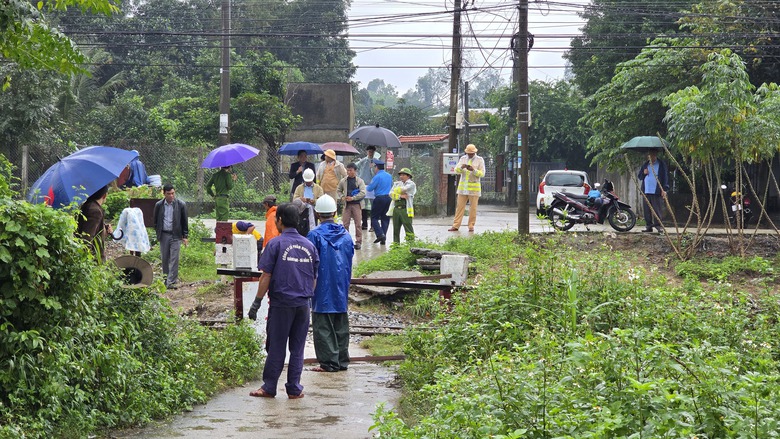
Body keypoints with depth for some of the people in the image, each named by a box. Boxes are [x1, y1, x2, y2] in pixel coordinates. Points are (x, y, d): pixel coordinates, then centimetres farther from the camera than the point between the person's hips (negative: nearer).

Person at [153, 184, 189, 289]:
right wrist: (158, 233, 6)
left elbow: (184, 221, 2)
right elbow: (155, 221, 13)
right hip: (163, 235, 2)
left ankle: (171, 282, -6)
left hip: (176, 236, -2)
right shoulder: (159, 205, 2)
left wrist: (185, 236, 0)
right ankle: (167, 277, 24)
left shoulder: (181, 205, -3)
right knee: (164, 258, 8)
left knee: (174, 259, -7)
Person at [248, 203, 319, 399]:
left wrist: (257, 303, -4)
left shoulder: (276, 244, -7)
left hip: (281, 304, -4)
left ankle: (269, 387, 8)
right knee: (297, 348, 8)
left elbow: (266, 276, -8)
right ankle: (294, 389, 10)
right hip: (303, 303, 4)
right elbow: (314, 279, 12)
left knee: (276, 347, 3)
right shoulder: (309, 246, 8)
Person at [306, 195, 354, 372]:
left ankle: (329, 362, -1)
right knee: (341, 326, 12)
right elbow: (350, 261, 12)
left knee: (323, 327, 0)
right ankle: (342, 360, 16)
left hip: (322, 290, -5)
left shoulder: (315, 236, -12)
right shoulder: (345, 235, 5)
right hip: (341, 291, 5)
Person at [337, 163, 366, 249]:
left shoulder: (360, 181, -3)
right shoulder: (343, 181, 6)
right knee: (345, 223, 1)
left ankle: (358, 242, 7)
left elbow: (363, 193, -10)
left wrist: (352, 198, -16)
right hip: (347, 204, 2)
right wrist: (342, 197, -1)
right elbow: (339, 190, 19)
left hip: (357, 204, -2)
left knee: (358, 224, 1)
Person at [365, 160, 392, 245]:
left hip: (379, 198, -6)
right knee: (385, 218, 9)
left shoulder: (377, 177, -12)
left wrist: (366, 188, 14)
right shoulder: (389, 176, 9)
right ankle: (384, 238, 6)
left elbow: (370, 188, -8)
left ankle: (380, 234, -14)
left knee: (374, 217, 2)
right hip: (388, 198, 6)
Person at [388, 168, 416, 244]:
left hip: (406, 209, -6)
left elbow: (403, 189, -13)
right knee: (396, 228, 9)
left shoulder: (411, 184, 3)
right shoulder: (396, 184, 19)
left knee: (408, 228, -8)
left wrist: (396, 192, 8)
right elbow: (391, 194, 5)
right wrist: (400, 196, -11)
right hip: (396, 208, 6)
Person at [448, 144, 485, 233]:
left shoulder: (480, 160, -1)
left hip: (474, 187, -3)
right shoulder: (463, 158, 8)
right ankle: (455, 226, 1)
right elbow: (456, 170, 2)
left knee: (473, 208, -1)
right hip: (463, 187, 3)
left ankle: (471, 226, 6)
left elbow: (482, 174, -7)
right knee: (460, 206, 1)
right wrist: (461, 167, -20)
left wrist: (473, 170, -23)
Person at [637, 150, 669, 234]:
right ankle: (649, 226, 9)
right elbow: (639, 176, 22)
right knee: (647, 210, 4)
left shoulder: (661, 165, 2)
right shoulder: (645, 165, 16)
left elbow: (665, 177, -1)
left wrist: (664, 189, -10)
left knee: (657, 210, -8)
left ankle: (659, 226, -5)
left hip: (656, 192, -5)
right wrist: (643, 173, -2)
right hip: (646, 191, 5)